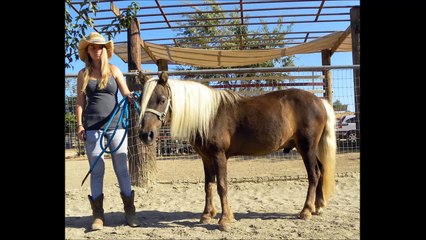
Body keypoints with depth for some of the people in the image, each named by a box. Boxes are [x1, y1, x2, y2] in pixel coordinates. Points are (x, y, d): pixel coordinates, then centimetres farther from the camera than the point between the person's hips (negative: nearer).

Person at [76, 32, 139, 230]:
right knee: (96, 169, 4)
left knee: (121, 168, 3)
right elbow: (80, 102, 7)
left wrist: (132, 98, -22)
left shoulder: (114, 70, 7)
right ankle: (98, 214, 13)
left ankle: (130, 212, 14)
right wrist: (80, 125, -4)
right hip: (92, 126, 0)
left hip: (115, 124, 0)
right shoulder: (83, 74, 8)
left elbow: (126, 93, 1)